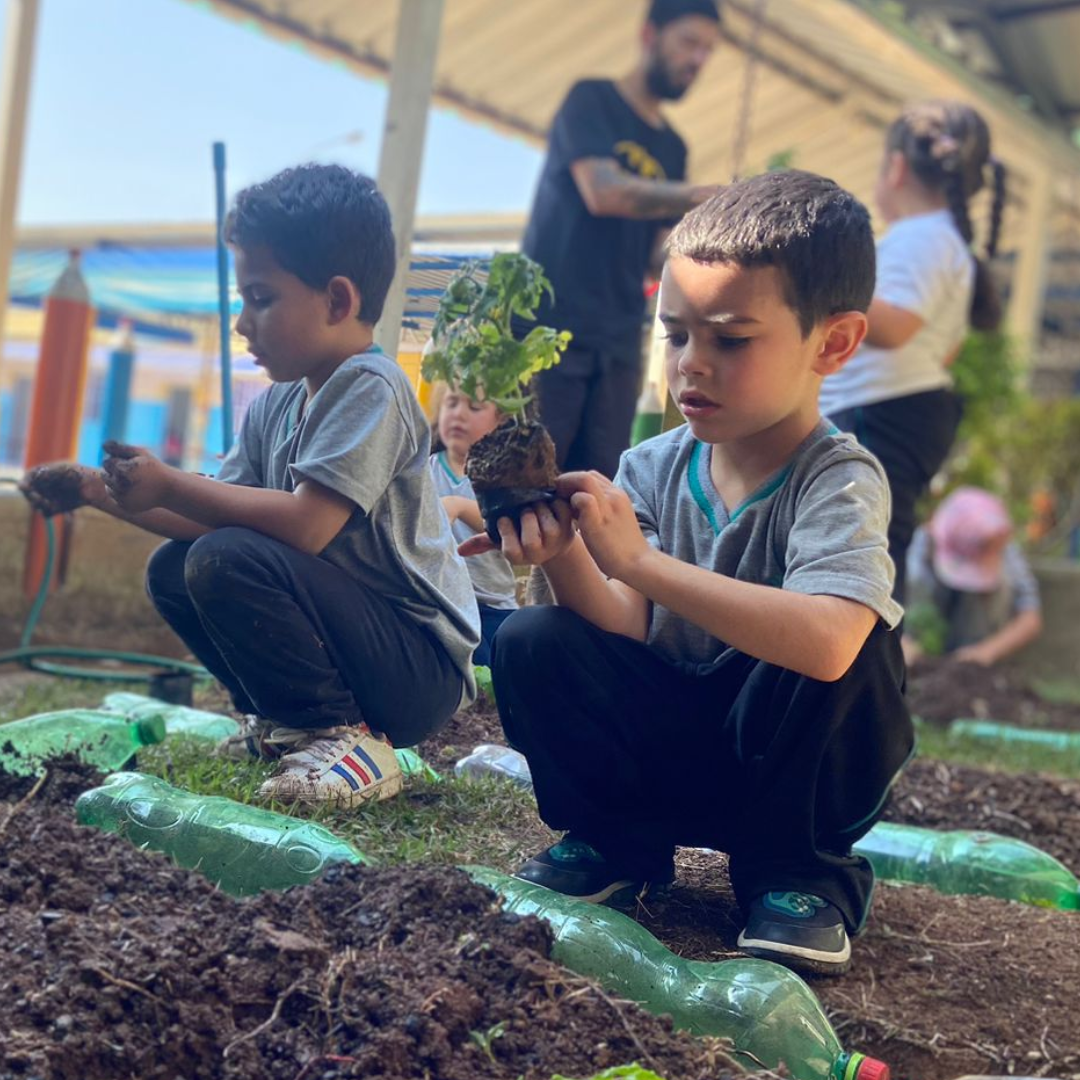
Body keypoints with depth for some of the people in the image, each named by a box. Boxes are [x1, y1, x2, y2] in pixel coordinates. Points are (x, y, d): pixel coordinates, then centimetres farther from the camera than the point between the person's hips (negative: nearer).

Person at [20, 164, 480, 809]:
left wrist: (170, 486, -20)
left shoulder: (371, 387, -17)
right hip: (362, 650, 9)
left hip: (422, 670, -9)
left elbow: (305, 526, -27)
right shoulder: (276, 406, 10)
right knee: (174, 567, 8)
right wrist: (103, 492, 2)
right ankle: (287, 721, 14)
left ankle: (344, 736, -11)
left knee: (229, 560, -25)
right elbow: (220, 513, 9)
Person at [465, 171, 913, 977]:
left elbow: (827, 642, -42)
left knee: (850, 652, -33)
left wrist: (639, 560, -40)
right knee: (533, 643, -17)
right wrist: (565, 557, -32)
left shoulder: (839, 481, -22)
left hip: (788, 764, -4)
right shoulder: (654, 467, -5)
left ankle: (796, 869, -8)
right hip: (674, 744, 4)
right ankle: (619, 842, 5)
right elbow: (624, 629, -12)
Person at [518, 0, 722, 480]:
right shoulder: (592, 100, 2)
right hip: (549, 327, -6)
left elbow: (657, 254, 15)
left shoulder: (672, 148, 19)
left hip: (618, 346, 6)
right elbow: (604, 191, -15)